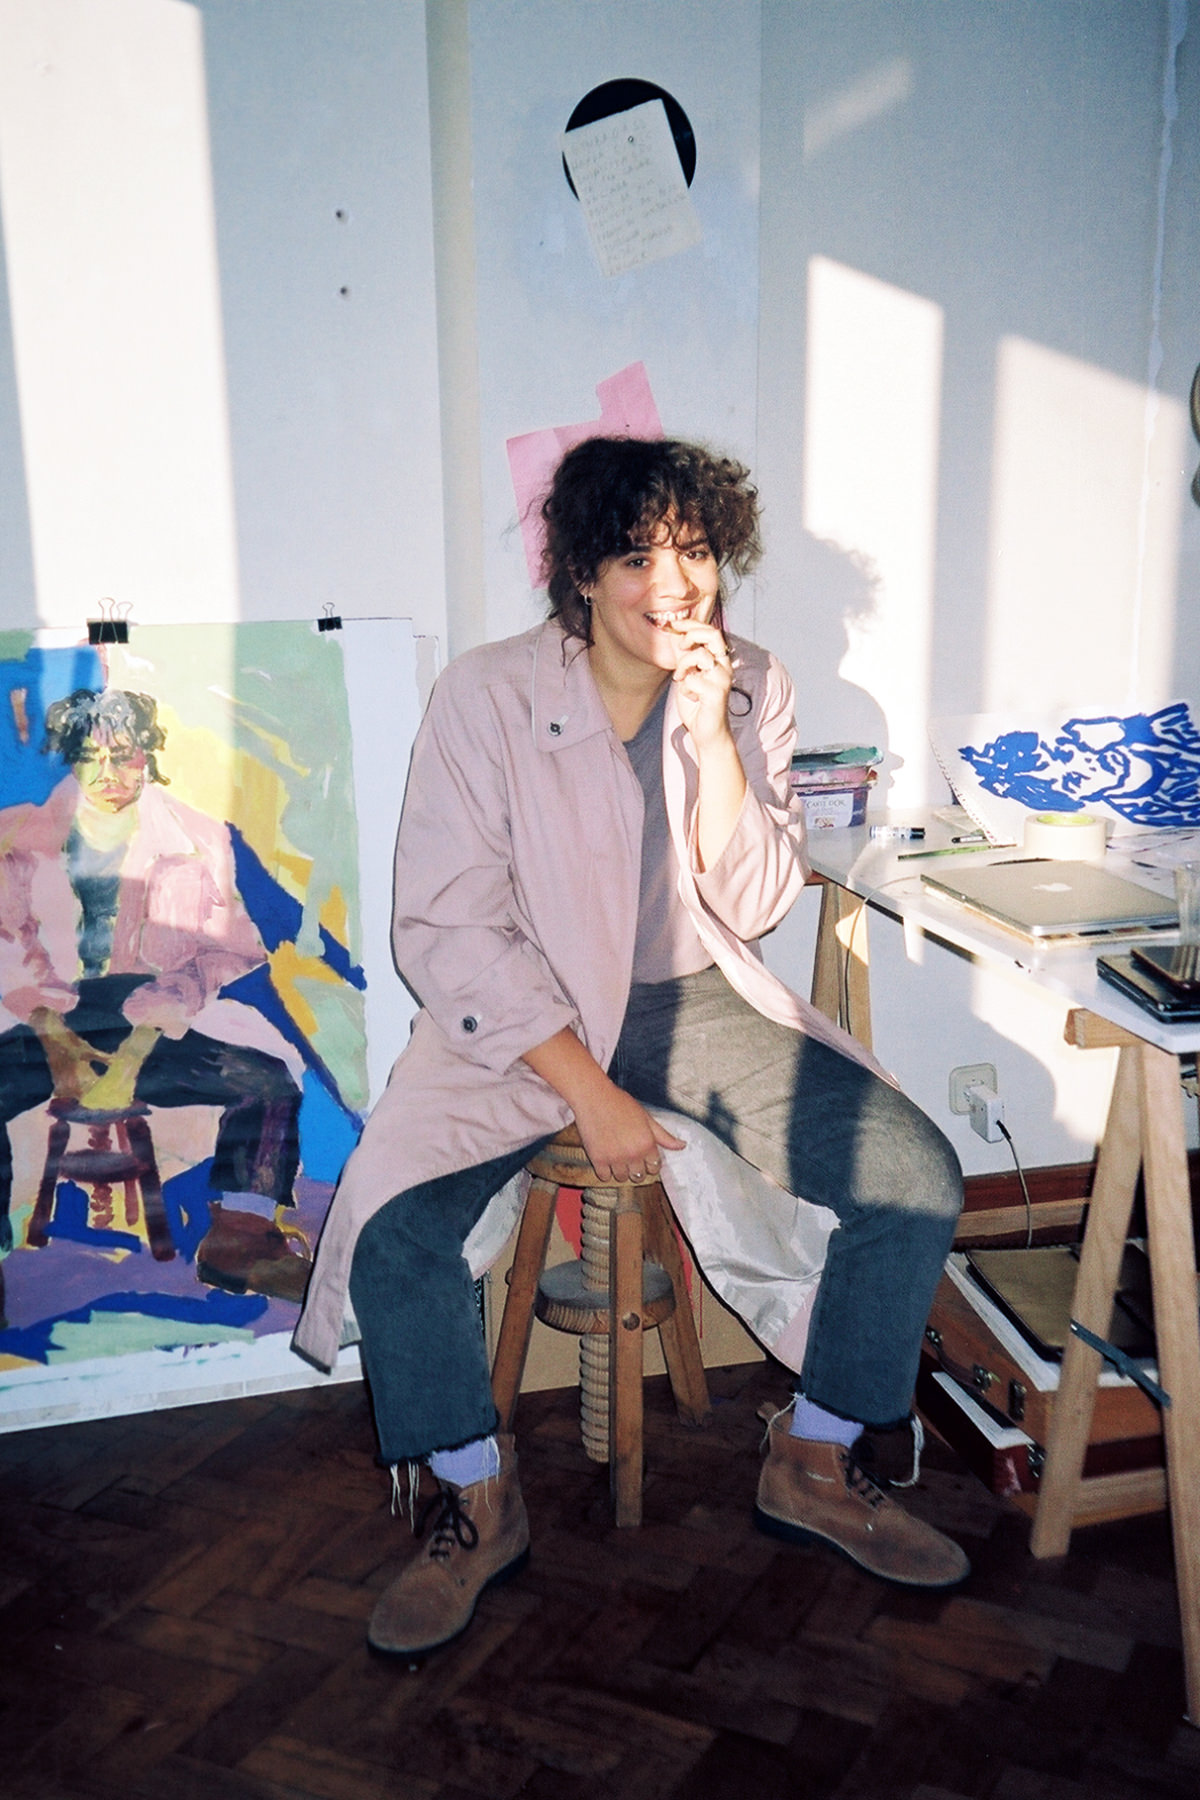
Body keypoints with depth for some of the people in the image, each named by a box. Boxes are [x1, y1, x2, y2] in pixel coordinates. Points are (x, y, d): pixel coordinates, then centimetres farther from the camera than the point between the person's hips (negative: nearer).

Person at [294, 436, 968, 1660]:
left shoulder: (752, 690, -1)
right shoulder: (487, 697, -13)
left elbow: (755, 905, -5)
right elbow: (446, 930, -14)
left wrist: (712, 741, -20)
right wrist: (590, 1094, -19)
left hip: (697, 1000, 3)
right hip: (522, 1015, -2)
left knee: (918, 1181, -14)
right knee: (391, 1226, -26)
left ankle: (811, 1467, 10)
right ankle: (482, 1507, 3)